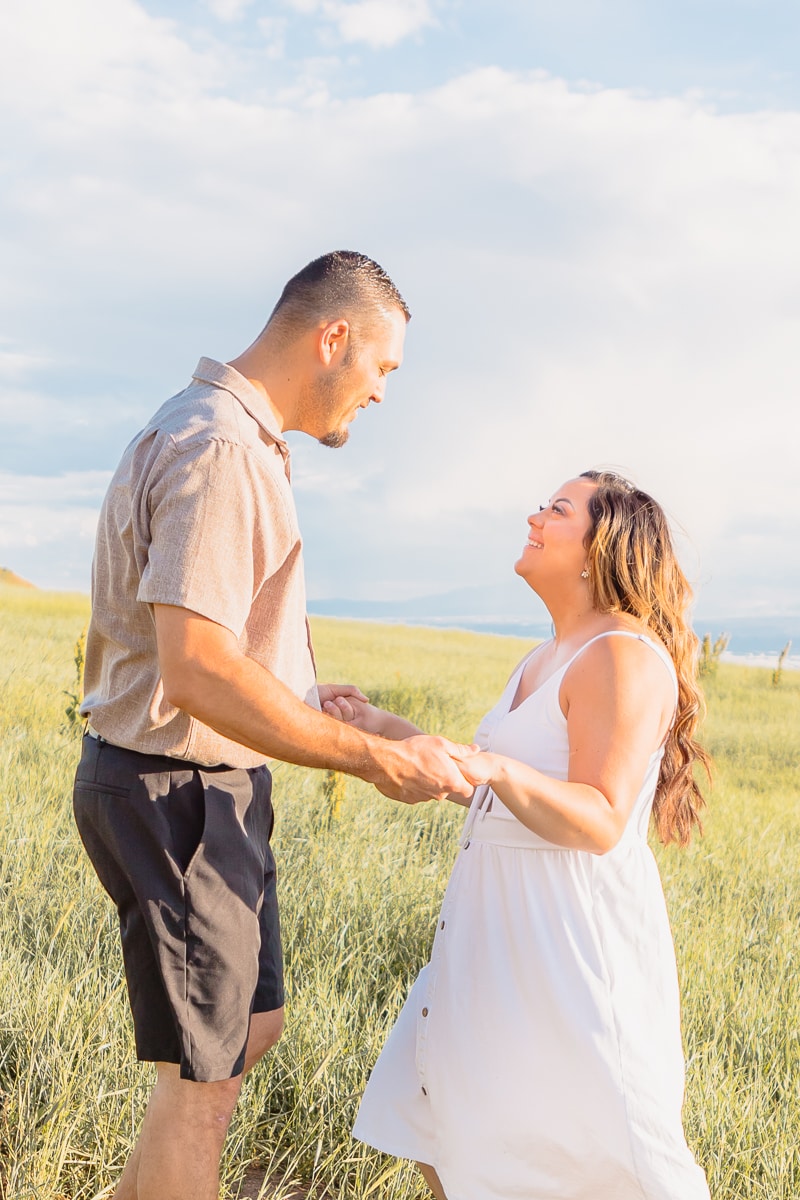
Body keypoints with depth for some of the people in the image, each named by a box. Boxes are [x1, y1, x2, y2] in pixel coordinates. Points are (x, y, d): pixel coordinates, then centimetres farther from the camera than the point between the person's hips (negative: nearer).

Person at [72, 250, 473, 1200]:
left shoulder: (216, 433, 12)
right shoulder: (221, 452, -22)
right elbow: (196, 672, -30)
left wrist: (295, 695, 16)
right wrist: (375, 760, -25)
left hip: (211, 785, 11)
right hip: (176, 791, -10)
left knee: (252, 1025, 22)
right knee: (203, 1071, 4)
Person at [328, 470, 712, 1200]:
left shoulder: (626, 656, -15)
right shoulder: (546, 660, 15)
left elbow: (600, 821, -22)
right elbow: (491, 781, 17)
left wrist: (495, 770, -37)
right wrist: (389, 730, 16)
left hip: (571, 939, -10)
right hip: (505, 928, 10)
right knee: (442, 1138, 16)